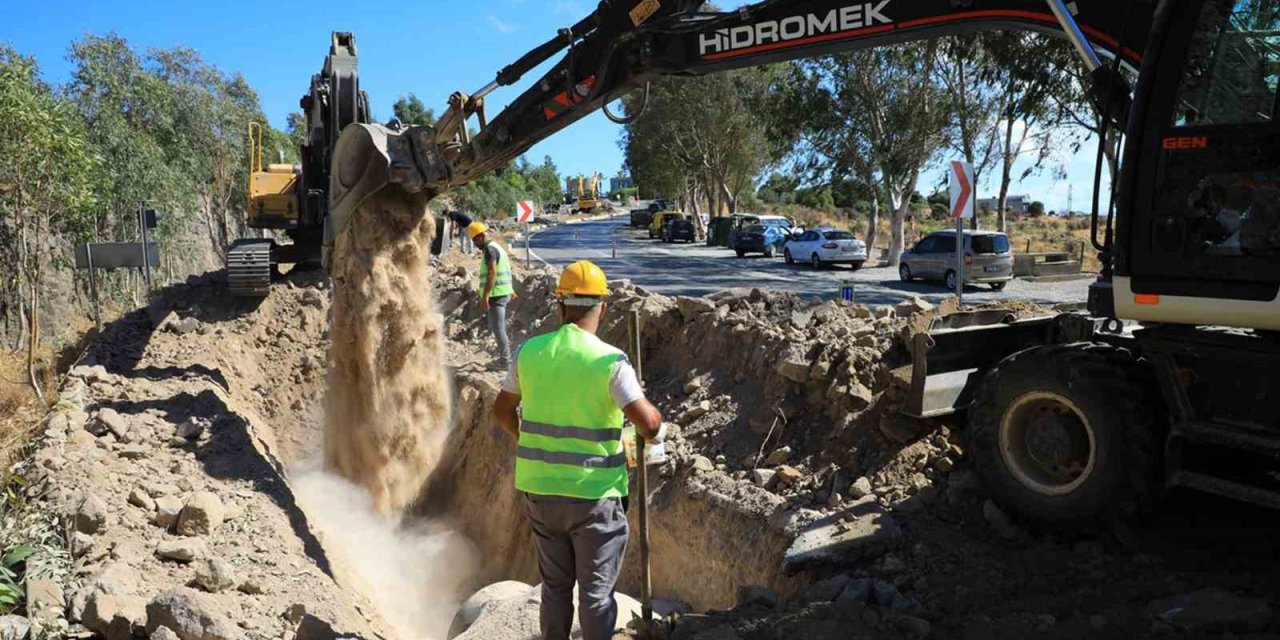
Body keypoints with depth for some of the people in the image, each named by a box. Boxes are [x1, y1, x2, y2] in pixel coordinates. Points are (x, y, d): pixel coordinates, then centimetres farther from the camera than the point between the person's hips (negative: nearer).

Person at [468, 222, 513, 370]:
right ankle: (507, 356, 22)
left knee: (498, 328, -4)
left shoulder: (490, 249, -13)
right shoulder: (497, 247, 18)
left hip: (496, 294, -10)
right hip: (503, 293, 10)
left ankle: (505, 361, 0)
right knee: (496, 327, 17)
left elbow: (492, 274, -22)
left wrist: (485, 296, -24)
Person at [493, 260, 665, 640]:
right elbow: (648, 424, -22)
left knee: (555, 585, 20)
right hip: (594, 494, -4)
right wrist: (658, 429, 2)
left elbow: (503, 411, 11)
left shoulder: (530, 351, -2)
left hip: (539, 490, 4)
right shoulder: (610, 361, -16)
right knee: (596, 592, 9)